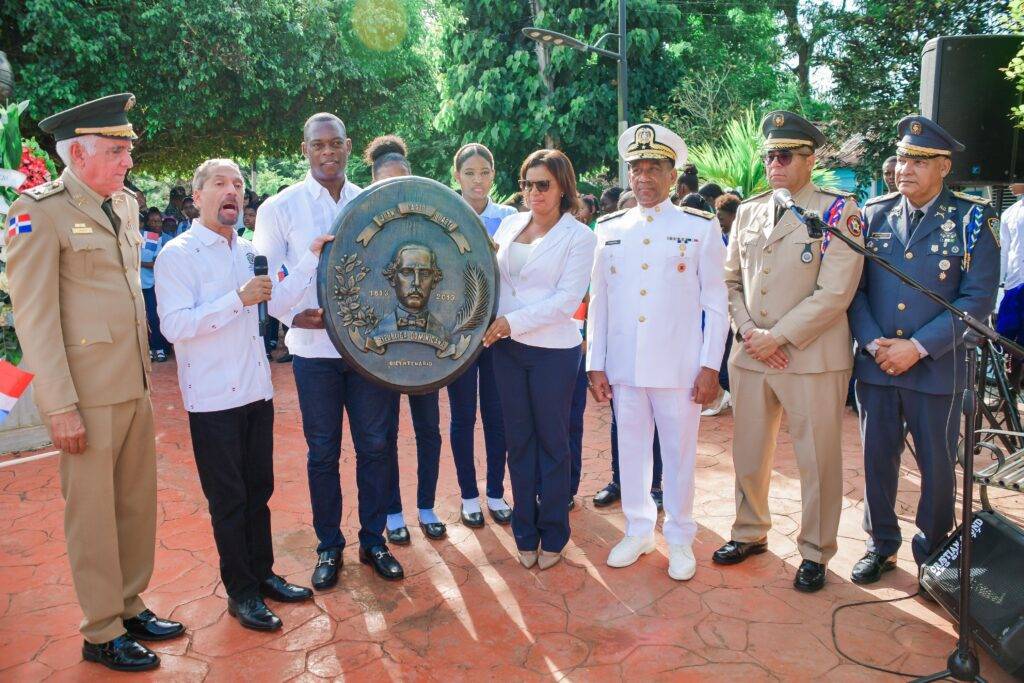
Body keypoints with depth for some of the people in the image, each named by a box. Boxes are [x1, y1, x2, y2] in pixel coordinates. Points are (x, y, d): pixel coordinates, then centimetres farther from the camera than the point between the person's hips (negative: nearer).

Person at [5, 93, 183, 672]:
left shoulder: (125, 205, 11)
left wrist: (146, 372, 15)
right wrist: (60, 406, -16)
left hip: (135, 384, 7)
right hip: (87, 390, -7)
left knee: (139, 502, 15)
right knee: (93, 512, 6)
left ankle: (130, 607, 32)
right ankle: (103, 634, 21)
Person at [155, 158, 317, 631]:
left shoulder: (249, 251, 10)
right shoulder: (178, 254, -10)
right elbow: (174, 325, -20)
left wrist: (311, 257, 6)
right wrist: (239, 299, -23)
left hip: (256, 390, 6)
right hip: (213, 398, -6)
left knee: (259, 490, 16)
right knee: (228, 499, 6)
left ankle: (262, 574, 31)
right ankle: (240, 592, 20)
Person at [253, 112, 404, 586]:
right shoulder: (279, 208, 0)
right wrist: (293, 316, -20)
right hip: (314, 348, -1)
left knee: (375, 445, 9)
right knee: (323, 452, 9)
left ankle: (373, 540, 27)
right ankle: (328, 546, 27)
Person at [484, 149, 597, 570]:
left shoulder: (578, 236, -5)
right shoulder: (510, 224, 9)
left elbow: (567, 300, -13)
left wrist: (514, 321, -18)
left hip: (553, 351, -4)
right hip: (507, 347, 4)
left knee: (552, 443, 8)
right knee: (519, 441, 11)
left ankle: (553, 536, 23)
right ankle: (525, 534, 25)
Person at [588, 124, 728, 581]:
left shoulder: (701, 227, 0)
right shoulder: (609, 230, 8)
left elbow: (716, 302, -1)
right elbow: (598, 301, 8)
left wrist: (710, 366, -6)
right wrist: (595, 365, 4)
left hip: (679, 367, -2)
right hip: (623, 367, 3)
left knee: (679, 455, 7)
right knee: (631, 451, 12)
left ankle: (680, 539, 25)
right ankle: (638, 531, 30)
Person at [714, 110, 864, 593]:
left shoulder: (838, 210, -5)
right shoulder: (748, 212, 11)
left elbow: (835, 291, -13)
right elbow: (731, 279, 11)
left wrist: (778, 336, -14)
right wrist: (748, 331, -5)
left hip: (812, 358, -4)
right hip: (749, 355, 5)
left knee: (817, 461, 6)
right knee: (748, 453, 15)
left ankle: (814, 553, 24)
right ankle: (750, 532, 36)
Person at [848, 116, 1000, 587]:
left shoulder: (972, 220, -3)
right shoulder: (873, 214, 5)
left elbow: (979, 298, -8)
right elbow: (853, 287, 3)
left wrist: (918, 347, -15)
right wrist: (872, 342, -10)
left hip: (937, 369, -2)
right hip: (874, 366, 2)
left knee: (937, 467, 10)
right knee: (877, 460, 12)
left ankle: (933, 552, 31)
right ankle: (881, 545, 30)